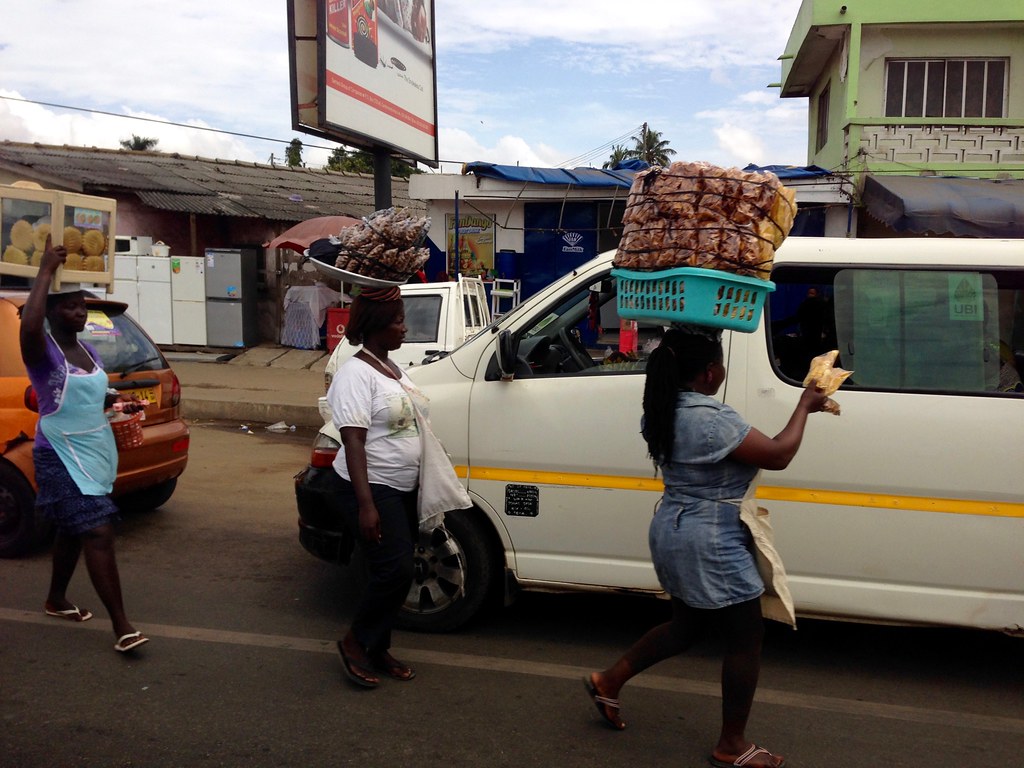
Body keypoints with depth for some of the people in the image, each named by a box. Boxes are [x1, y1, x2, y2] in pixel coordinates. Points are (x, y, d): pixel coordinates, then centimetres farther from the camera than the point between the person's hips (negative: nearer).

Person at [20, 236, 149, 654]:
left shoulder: (88, 351, 10)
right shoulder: (42, 349, -13)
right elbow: (28, 325, -38)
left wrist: (118, 401, 6)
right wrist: (46, 270, -30)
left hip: (95, 454, 8)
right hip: (62, 458, -8)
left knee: (72, 530, 22)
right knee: (98, 534, -15)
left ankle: (56, 600, 43)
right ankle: (122, 626, -13)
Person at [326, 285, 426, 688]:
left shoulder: (392, 368, 11)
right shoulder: (356, 374, -16)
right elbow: (353, 442, -22)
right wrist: (366, 505, -27)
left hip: (403, 488, 9)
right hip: (373, 488, -9)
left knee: (395, 572, 11)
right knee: (395, 570, -12)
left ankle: (378, 648, 25)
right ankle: (356, 641, 8)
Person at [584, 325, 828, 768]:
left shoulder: (664, 412, 3)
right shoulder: (712, 420, -25)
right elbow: (778, 455, -17)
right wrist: (804, 407, -4)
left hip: (674, 532, 9)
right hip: (709, 545, -9)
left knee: (687, 624, 25)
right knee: (745, 638, 7)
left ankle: (609, 681, 30)